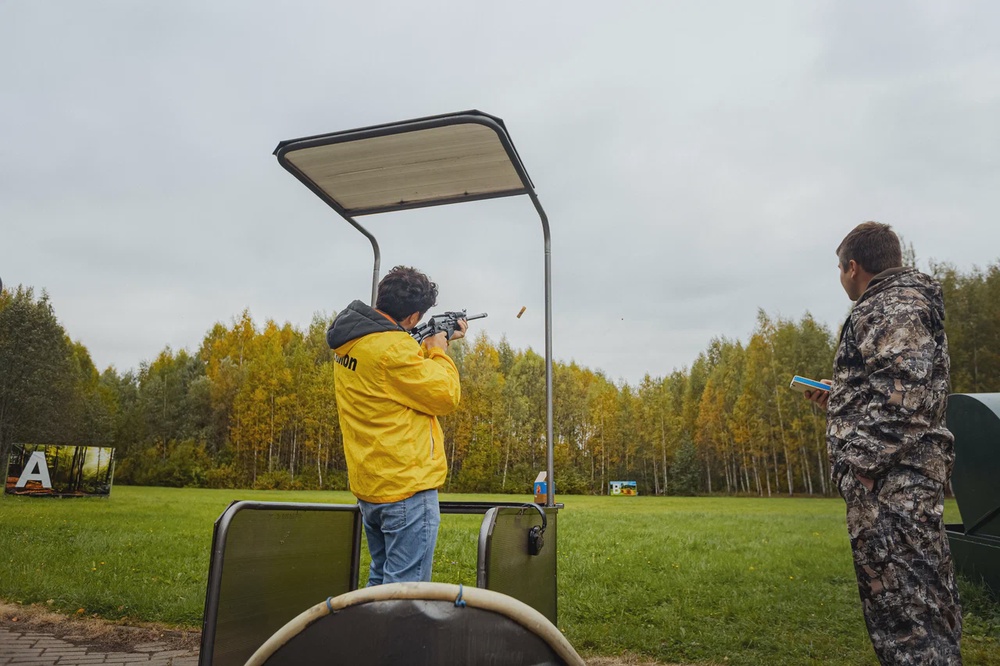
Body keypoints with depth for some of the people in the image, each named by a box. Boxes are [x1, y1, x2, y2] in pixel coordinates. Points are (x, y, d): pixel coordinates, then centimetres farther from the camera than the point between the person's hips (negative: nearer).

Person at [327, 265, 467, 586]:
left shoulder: (350, 340, 7)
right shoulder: (391, 346, -22)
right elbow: (445, 396, -16)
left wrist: (433, 345, 17)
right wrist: (439, 351, -2)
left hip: (368, 486, 10)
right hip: (407, 488, -10)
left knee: (381, 580, 22)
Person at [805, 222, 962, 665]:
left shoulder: (894, 306, -11)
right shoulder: (900, 303, 22)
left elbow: (905, 393, -22)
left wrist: (860, 464, -22)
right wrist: (839, 394, 28)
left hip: (891, 479, -11)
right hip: (899, 480, 11)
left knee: (900, 594, -7)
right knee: (921, 594, 15)